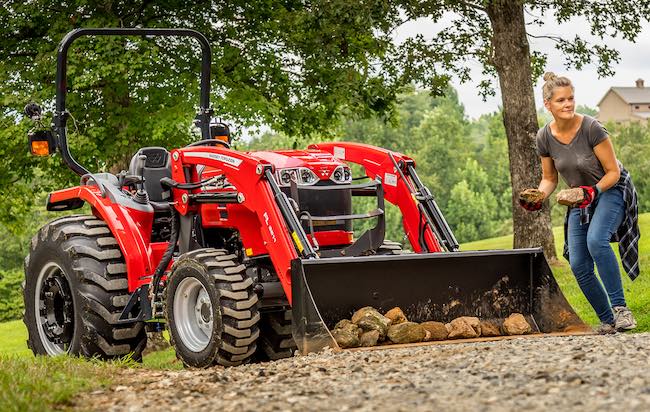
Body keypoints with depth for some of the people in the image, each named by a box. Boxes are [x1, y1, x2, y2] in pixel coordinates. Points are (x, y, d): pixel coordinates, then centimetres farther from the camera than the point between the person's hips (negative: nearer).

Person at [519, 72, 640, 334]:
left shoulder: (591, 128, -25)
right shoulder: (545, 137, -10)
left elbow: (613, 172, -17)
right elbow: (549, 179, 4)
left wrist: (594, 191, -32)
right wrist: (539, 197, -16)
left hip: (610, 190, -5)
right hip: (580, 199, 5)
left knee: (596, 240, -34)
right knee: (578, 266, -4)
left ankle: (619, 307, -26)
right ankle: (607, 321, 12)